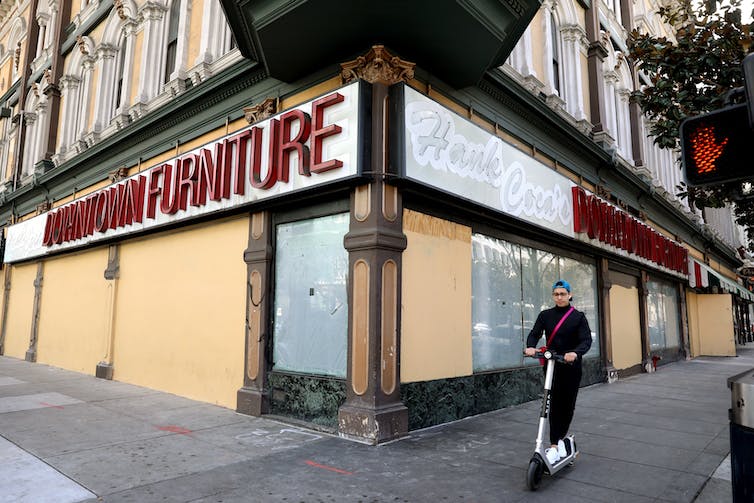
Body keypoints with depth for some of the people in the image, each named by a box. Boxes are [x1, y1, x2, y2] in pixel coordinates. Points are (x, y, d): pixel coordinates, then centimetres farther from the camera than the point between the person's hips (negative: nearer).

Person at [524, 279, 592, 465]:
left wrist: (576, 353, -32)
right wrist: (531, 346, -27)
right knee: (555, 404, -6)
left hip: (572, 366, 0)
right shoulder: (546, 315, 4)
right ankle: (555, 446, -3)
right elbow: (534, 333, -4)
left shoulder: (578, 317, -2)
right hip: (551, 365, 0)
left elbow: (587, 340, -11)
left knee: (568, 405, 8)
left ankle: (560, 439, 28)